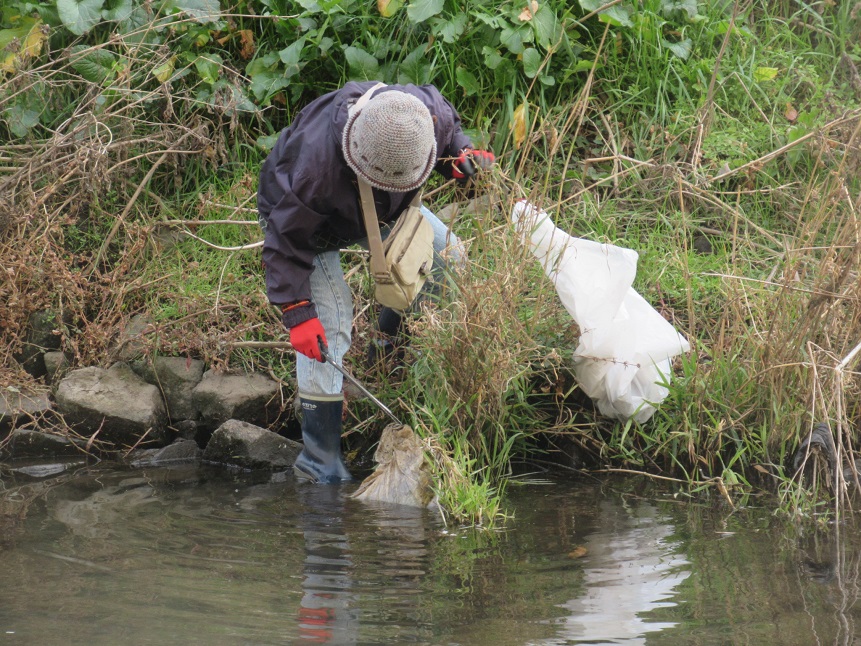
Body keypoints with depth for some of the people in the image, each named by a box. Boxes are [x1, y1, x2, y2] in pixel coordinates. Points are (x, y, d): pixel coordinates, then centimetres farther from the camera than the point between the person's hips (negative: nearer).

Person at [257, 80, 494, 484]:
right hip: (299, 213, -6)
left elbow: (449, 132, -4)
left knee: (445, 255, -1)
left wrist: (464, 157, -26)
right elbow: (287, 240, -35)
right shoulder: (317, 163, -47)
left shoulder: (430, 113, -32)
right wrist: (297, 313, -36)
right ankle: (319, 458, -9)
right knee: (328, 325, -15)